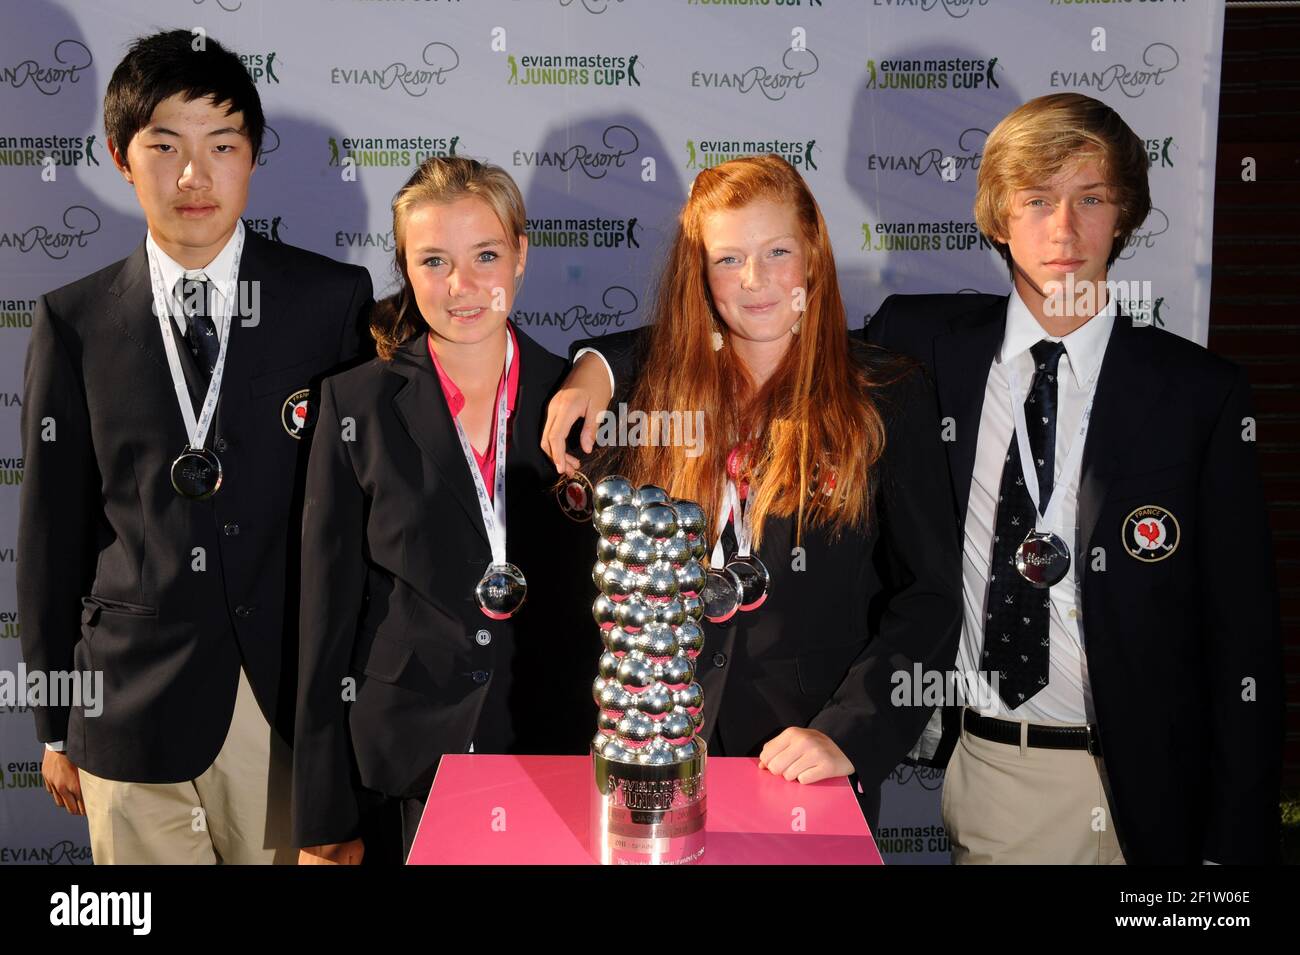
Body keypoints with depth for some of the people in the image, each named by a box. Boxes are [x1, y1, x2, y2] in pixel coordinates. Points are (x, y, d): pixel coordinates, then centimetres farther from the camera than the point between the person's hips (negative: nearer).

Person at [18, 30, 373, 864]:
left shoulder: (334, 300, -1)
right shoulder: (74, 321, 2)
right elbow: (53, 527, 5)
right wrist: (56, 727, 8)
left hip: (295, 700, 0)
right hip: (134, 710, 1)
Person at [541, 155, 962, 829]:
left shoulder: (887, 398, -4)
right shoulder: (663, 385, 3)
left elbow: (929, 597, -7)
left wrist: (847, 734, -16)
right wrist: (596, 364, 3)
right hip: (663, 743, 2)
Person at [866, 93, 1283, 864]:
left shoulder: (1202, 393, -6)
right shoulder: (919, 343, -3)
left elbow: (1244, 639, -4)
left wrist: (1236, 843, -6)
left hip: (1133, 786, -1)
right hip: (976, 766, 1)